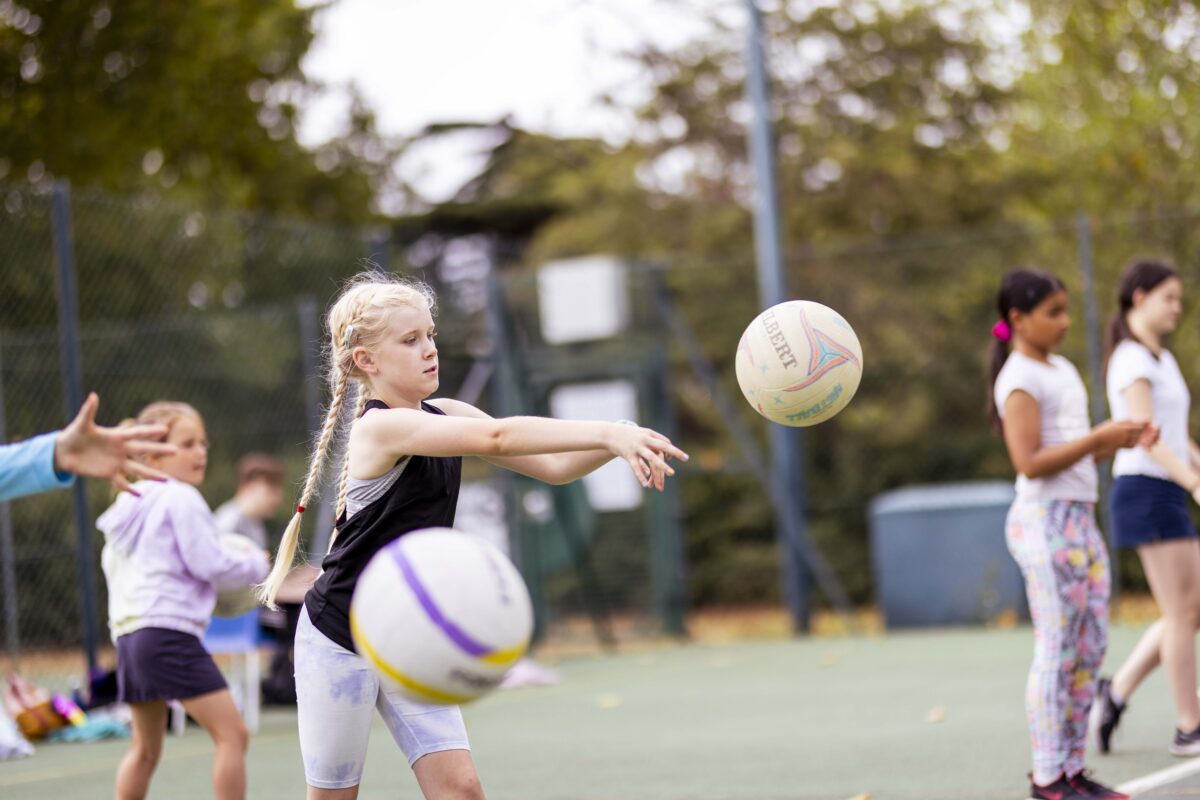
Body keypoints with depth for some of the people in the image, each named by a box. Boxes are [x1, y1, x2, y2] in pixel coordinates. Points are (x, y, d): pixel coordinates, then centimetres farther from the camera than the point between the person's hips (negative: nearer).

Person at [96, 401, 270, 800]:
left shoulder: (129, 504, 18)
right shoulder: (181, 499, -8)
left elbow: (110, 562, 28)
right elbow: (211, 564, -13)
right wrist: (257, 564, 5)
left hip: (128, 633, 10)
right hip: (169, 632, -10)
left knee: (145, 748, 21)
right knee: (232, 733, -9)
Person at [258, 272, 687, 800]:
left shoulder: (445, 417, 1)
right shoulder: (380, 426, -22)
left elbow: (553, 467, -2)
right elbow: (497, 438, -36)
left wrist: (618, 440, -22)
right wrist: (608, 432, -41)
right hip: (340, 641, -7)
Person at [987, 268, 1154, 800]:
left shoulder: (1063, 371, 18)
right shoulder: (1020, 379, -10)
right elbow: (1029, 462, -18)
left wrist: (1121, 441, 3)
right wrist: (1099, 437, -18)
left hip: (1080, 518, 9)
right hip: (1046, 521, -9)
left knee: (1090, 647, 7)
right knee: (1058, 650, -7)